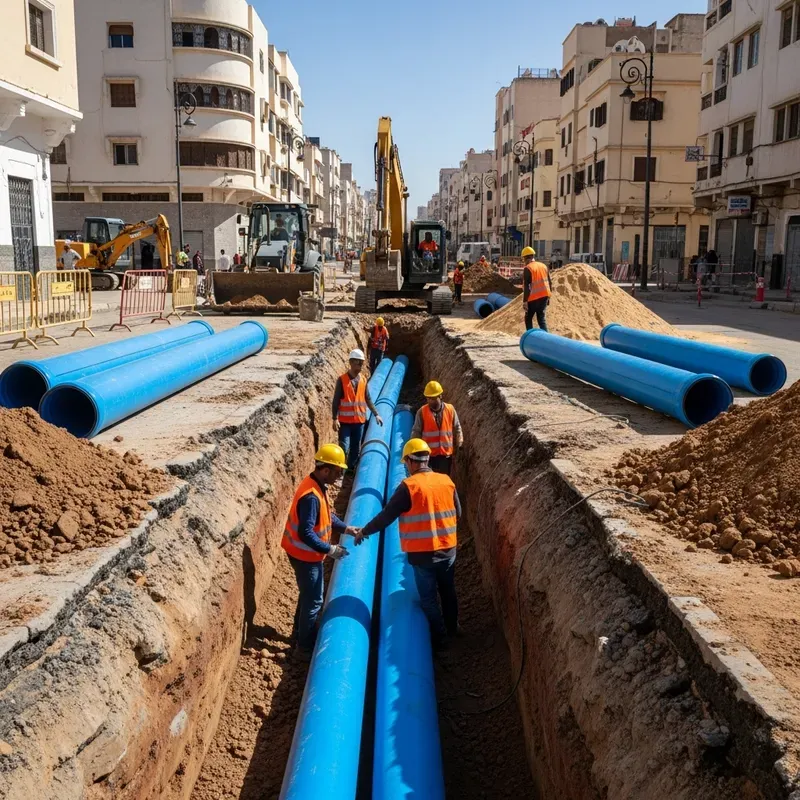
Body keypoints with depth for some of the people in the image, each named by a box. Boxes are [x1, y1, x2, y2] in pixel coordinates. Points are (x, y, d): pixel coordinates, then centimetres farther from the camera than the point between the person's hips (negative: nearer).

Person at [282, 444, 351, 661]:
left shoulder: (318, 486, 0)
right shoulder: (311, 496, -32)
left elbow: (327, 515, 13)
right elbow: (306, 534, -33)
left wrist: (347, 528, 4)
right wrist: (330, 550, -28)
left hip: (307, 552, 10)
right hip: (305, 554, -10)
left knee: (309, 593, 25)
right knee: (313, 599, 2)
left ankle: (302, 628, 44)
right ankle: (305, 648, 14)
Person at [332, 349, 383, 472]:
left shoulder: (363, 380, 6)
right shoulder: (342, 379, -7)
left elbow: (368, 399, 13)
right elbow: (336, 401, -8)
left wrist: (376, 414, 8)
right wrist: (335, 418, -14)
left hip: (360, 420, 5)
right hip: (345, 420, -5)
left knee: (356, 448, 12)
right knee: (344, 448, -8)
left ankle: (351, 469, 26)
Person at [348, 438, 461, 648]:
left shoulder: (409, 486, -17)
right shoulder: (447, 481, -2)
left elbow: (386, 516, -12)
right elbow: (457, 513, 9)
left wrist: (363, 531, 1)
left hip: (422, 552, -5)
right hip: (448, 548, 5)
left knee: (428, 597, 12)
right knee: (448, 590, 24)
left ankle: (439, 637, 23)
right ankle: (452, 627, 41)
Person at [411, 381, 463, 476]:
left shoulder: (450, 409, -3)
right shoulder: (422, 412, -7)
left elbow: (457, 428, 6)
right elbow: (416, 432, -4)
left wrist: (459, 443, 4)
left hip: (446, 453, 2)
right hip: (428, 454, -1)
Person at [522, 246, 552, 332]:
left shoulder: (528, 268, -12)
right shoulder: (543, 266, 9)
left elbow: (527, 287, -17)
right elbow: (549, 283, 14)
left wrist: (525, 301, -14)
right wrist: (548, 296, 22)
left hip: (534, 298, -6)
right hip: (544, 296, 6)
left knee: (528, 318, 10)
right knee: (541, 318, 14)